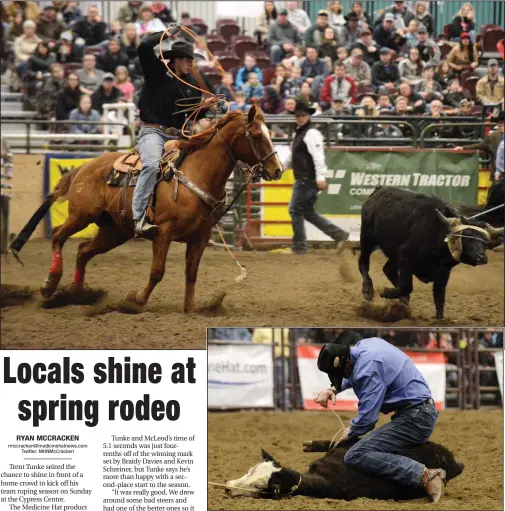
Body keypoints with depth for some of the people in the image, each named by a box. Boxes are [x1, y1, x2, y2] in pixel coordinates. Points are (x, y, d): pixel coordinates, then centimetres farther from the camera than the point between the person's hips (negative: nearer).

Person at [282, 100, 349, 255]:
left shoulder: (311, 133, -12)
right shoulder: (300, 133, 19)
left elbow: (318, 156, -23)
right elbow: (292, 157, 30)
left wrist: (321, 177, -31)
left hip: (308, 180, -10)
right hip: (302, 180, 10)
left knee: (296, 210, -5)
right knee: (308, 213, 12)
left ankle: (299, 247, 2)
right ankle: (339, 235, 11)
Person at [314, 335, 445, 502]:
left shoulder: (367, 366, -20)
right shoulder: (365, 345, 9)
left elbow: (367, 417, -19)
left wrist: (350, 432, 1)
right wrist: (334, 390, 18)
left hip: (414, 418, -10)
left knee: (355, 457, -22)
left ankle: (425, 476, -28)